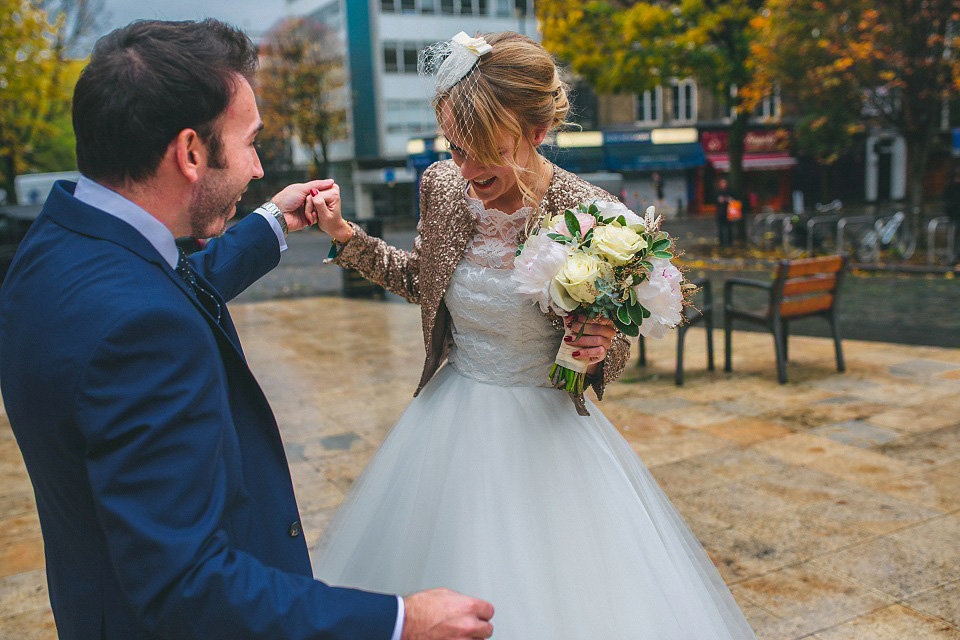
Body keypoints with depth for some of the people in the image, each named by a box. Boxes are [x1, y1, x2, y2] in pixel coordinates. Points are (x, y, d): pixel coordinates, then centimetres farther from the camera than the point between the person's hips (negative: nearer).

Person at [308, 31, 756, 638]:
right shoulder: (442, 185, -9)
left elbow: (616, 349, -6)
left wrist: (599, 348, -28)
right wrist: (350, 239, 0)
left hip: (544, 425, -4)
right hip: (451, 417, 4)